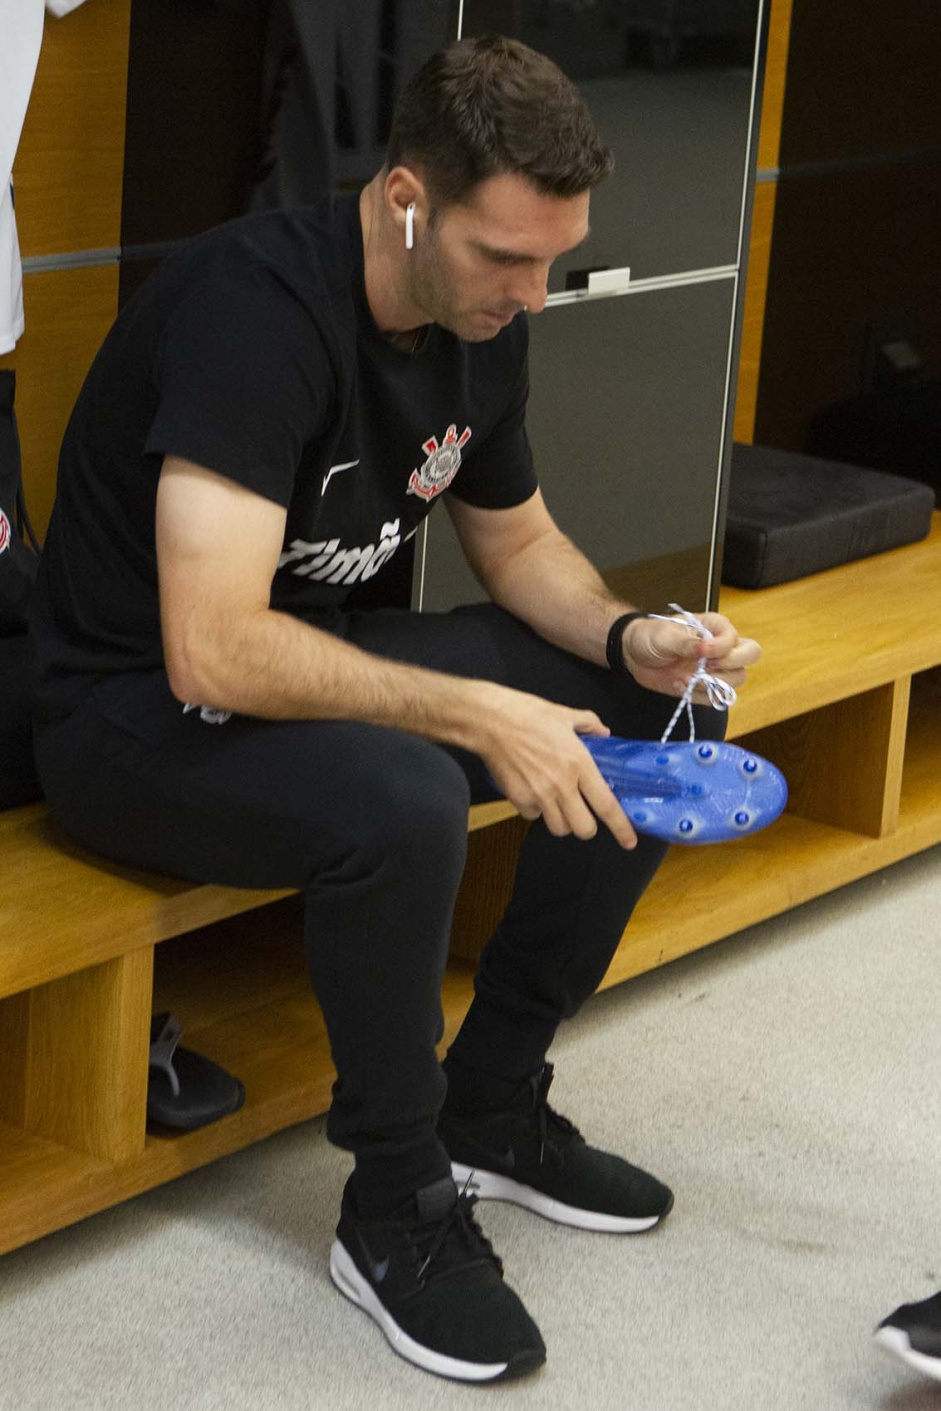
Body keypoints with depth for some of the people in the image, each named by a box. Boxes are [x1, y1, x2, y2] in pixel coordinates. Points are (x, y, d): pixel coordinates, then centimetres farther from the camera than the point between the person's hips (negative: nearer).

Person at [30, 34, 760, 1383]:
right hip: (140, 709, -9)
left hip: (323, 656, 9)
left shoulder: (479, 319, -2)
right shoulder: (254, 307, -29)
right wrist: (476, 717, -33)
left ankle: (494, 1105, 9)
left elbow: (517, 539, 14)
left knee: (669, 718, -1)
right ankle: (396, 1209, -13)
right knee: (400, 805, -38)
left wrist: (631, 637, -7)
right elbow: (210, 653, -35)